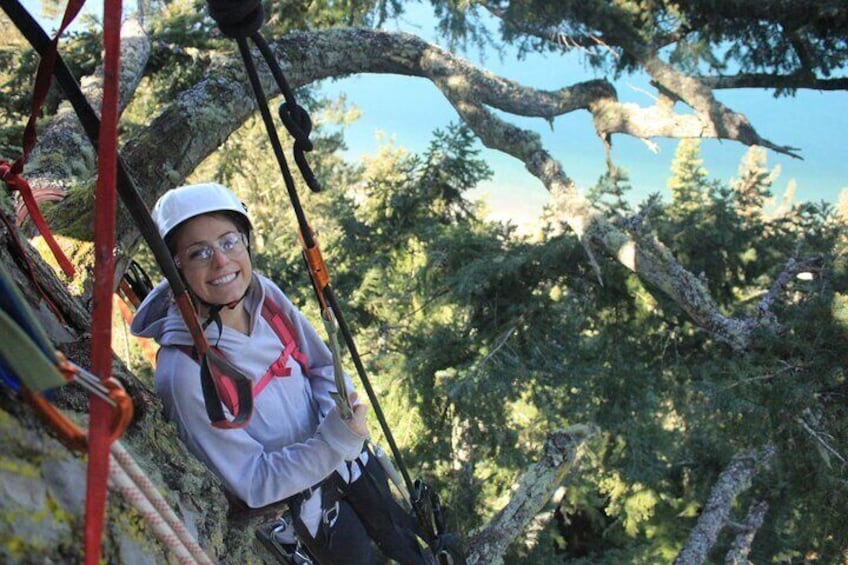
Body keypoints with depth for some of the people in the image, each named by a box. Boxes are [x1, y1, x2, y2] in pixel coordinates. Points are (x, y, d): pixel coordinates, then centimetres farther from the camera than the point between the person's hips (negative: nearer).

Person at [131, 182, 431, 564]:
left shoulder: (264, 295, -18)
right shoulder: (184, 372, -32)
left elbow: (323, 368, -2)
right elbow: (253, 483, -26)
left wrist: (339, 420, -20)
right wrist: (333, 440, -37)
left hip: (339, 456, 5)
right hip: (284, 490, -5)